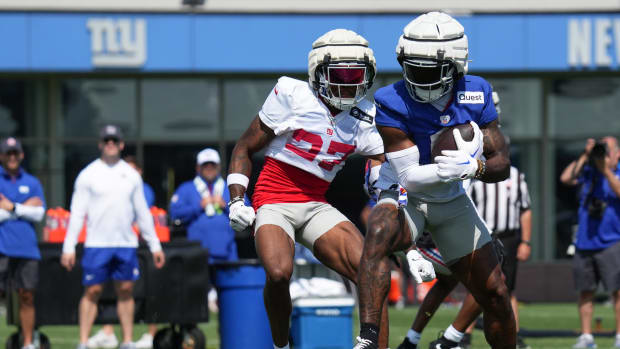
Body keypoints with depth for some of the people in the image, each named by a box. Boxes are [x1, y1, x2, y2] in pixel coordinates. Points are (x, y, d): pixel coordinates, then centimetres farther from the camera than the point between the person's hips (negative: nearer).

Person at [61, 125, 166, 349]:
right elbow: (77, 213, -1)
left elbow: (143, 213, 15)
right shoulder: (88, 175, 1)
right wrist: (68, 247, -8)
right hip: (96, 244, -3)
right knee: (92, 291, -3)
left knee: (126, 291, 4)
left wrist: (155, 246, 13)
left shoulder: (131, 175, 10)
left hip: (126, 244, 3)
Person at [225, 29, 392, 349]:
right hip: (274, 201, -4)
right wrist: (236, 201, -10)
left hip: (316, 207, 4)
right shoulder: (293, 96, -8)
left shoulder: (364, 119, 5)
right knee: (279, 273, -31)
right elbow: (244, 149, 1)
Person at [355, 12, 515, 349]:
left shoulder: (475, 94, -13)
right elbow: (408, 175, -24)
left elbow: (502, 165, -12)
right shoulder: (392, 103, -23)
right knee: (379, 235, -38)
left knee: (495, 296, 3)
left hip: (452, 201, 4)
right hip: (405, 196, -4)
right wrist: (447, 169, -43)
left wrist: (474, 168, -34)